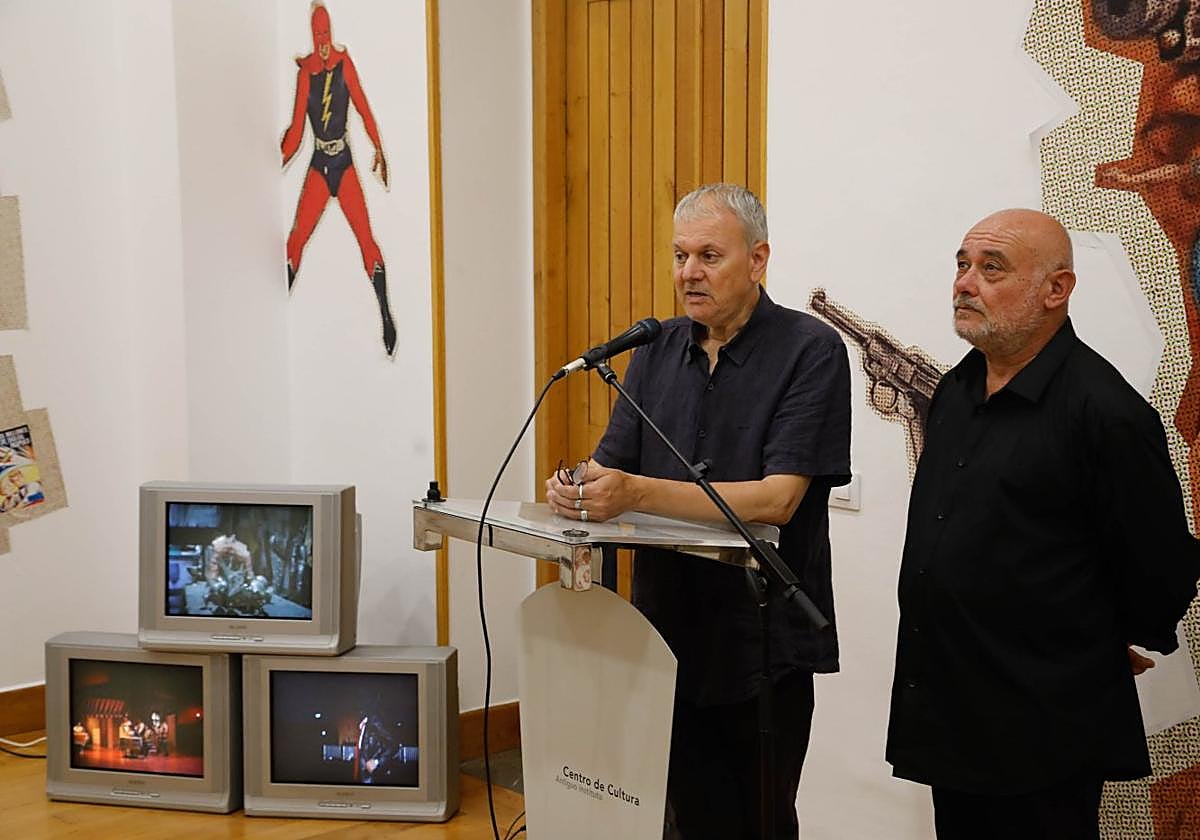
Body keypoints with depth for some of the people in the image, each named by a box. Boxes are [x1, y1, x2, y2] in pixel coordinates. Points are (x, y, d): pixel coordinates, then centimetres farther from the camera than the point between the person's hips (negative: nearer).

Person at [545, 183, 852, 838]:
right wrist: (578, 489, -20)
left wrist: (636, 493, -30)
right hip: (670, 634, 5)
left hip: (763, 642, -5)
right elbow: (612, 464, 6)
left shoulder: (812, 352, -10)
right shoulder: (658, 349, 9)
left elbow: (777, 499, -20)